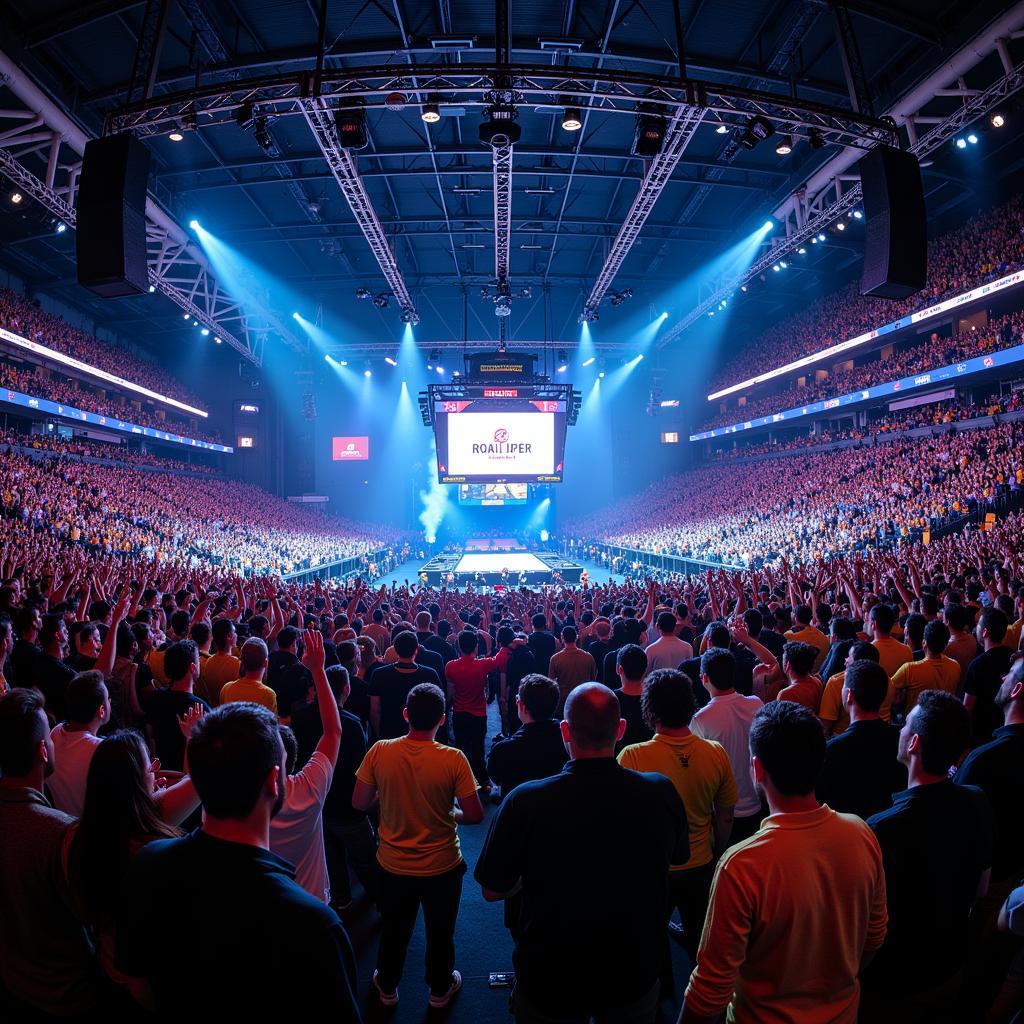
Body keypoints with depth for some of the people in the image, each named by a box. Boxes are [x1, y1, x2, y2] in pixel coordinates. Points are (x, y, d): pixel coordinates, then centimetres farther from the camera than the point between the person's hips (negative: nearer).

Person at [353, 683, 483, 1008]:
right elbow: (475, 815, -19)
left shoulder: (379, 752, -20)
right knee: (440, 932, 25)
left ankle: (387, 987, 50)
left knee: (394, 930, 27)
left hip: (393, 865, 2)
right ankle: (440, 989, 48)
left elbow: (359, 803, -9)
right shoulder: (454, 759, -24)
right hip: (441, 866, -1)